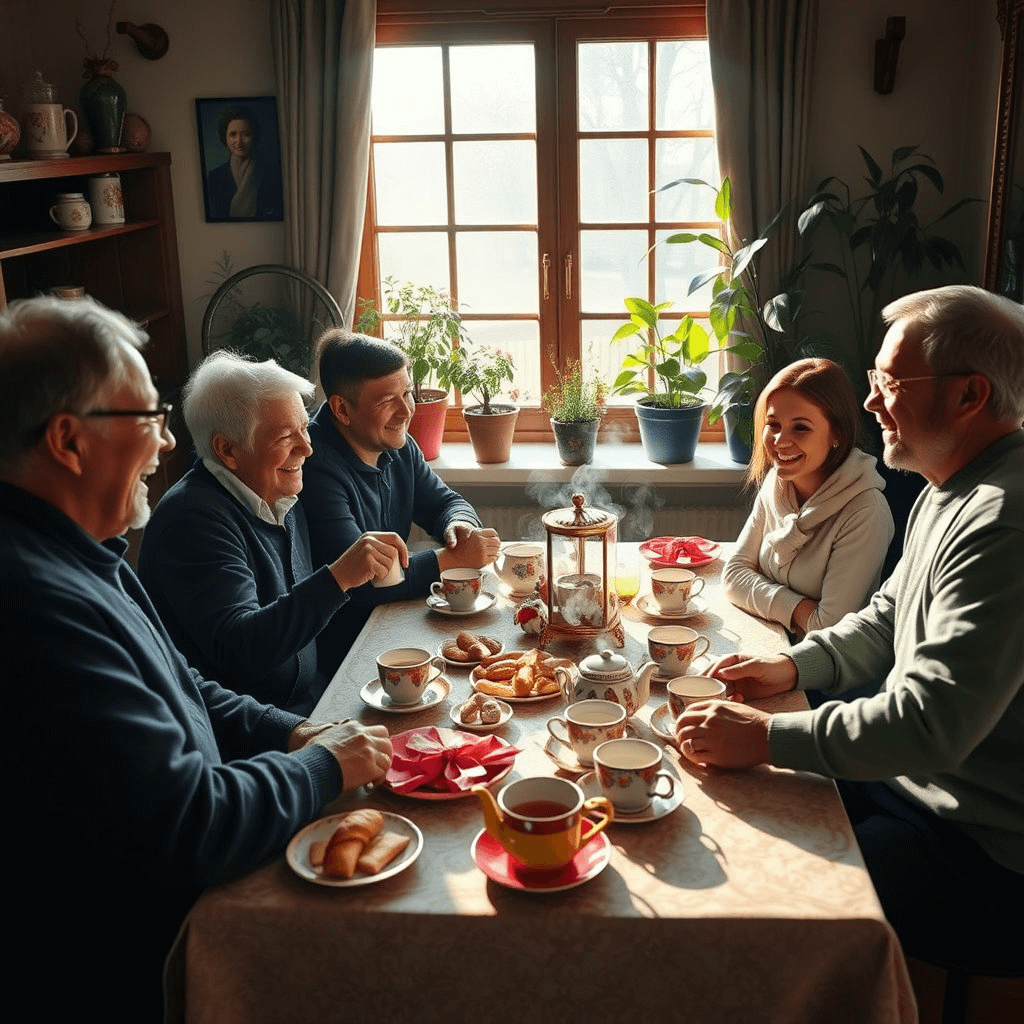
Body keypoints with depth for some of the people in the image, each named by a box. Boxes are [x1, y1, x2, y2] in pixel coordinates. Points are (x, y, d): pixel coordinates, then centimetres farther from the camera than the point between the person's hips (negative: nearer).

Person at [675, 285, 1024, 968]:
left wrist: (768, 738, -27)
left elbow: (935, 720, -32)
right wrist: (794, 666, 3)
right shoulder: (948, 492, 9)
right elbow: (887, 619, 19)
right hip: (911, 776, 10)